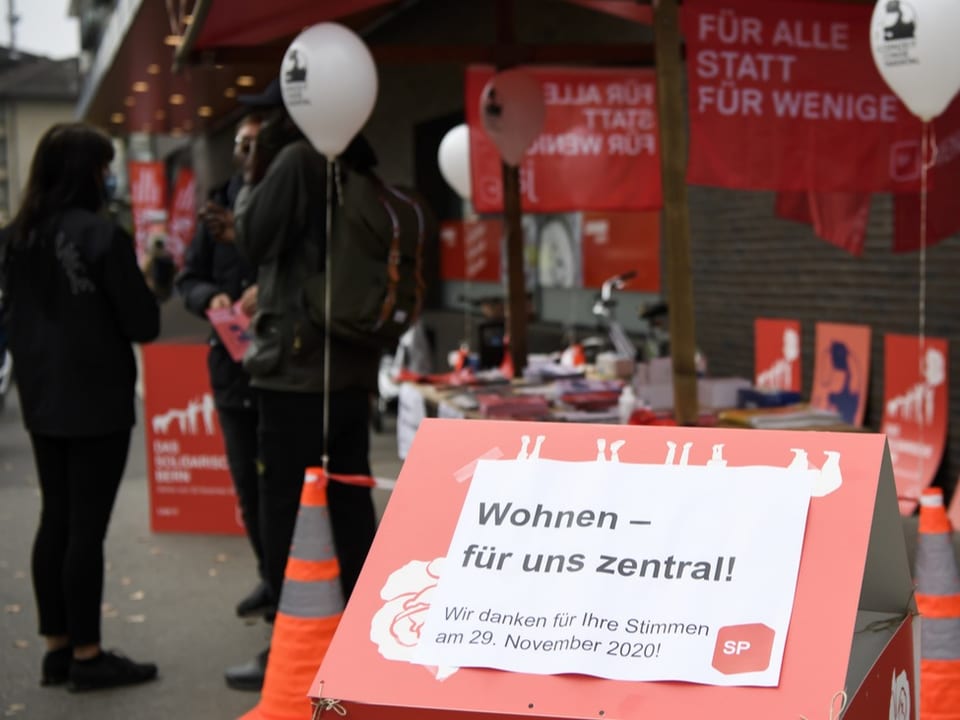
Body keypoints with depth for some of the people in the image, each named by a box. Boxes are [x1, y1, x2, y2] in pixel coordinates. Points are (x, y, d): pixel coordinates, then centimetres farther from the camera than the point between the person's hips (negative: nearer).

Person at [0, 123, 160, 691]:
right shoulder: (102, 235, -16)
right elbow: (143, 324, -13)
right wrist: (141, 285, 4)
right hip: (98, 403, -7)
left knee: (56, 520, 13)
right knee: (87, 526, -1)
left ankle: (58, 648, 20)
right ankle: (87, 656, 7)